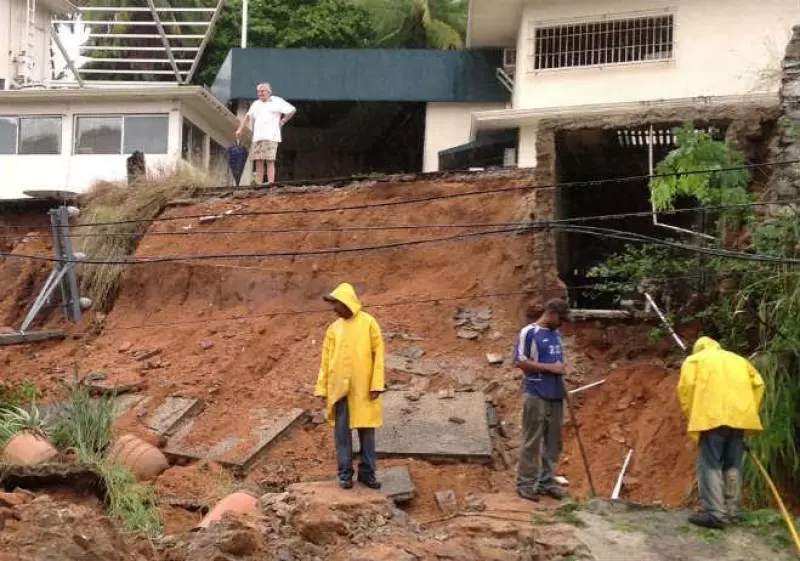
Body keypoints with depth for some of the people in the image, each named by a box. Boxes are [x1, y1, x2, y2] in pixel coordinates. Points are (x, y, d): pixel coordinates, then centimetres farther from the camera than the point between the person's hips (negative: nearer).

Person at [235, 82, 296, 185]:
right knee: (258, 162, -1)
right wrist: (240, 129, 18)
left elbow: (292, 110, 6)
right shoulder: (256, 104, 22)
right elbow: (247, 116, 28)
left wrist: (282, 121, 3)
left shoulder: (277, 101, 7)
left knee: (270, 161, -12)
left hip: (271, 137, -5)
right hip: (257, 137, 5)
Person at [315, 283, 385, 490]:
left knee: (366, 431, 4)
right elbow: (326, 360, 10)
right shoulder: (333, 328, 8)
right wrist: (322, 388, 5)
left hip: (363, 388, -2)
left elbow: (378, 354, -3)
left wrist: (376, 385, -10)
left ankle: (367, 472, 13)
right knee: (342, 432, 4)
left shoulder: (368, 323, -2)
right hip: (339, 388, 3)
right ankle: (345, 473, 11)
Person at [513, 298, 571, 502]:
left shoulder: (556, 334, 13)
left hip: (556, 395, 7)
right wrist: (549, 367, -15)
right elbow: (519, 362, -13)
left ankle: (547, 481, 20)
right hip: (536, 395, -7)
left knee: (553, 441, 11)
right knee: (532, 441, -2)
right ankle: (526, 483, 6)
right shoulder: (529, 332, -9)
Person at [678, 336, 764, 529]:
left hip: (713, 417, -5)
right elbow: (758, 383, 15)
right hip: (740, 416, 5)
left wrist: (692, 416, 7)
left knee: (711, 464, -5)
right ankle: (731, 512, 12)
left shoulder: (694, 359, 17)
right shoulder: (737, 359, 29)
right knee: (733, 464, 11)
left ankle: (715, 514, -13)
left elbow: (686, 387, 0)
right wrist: (750, 412, 17)